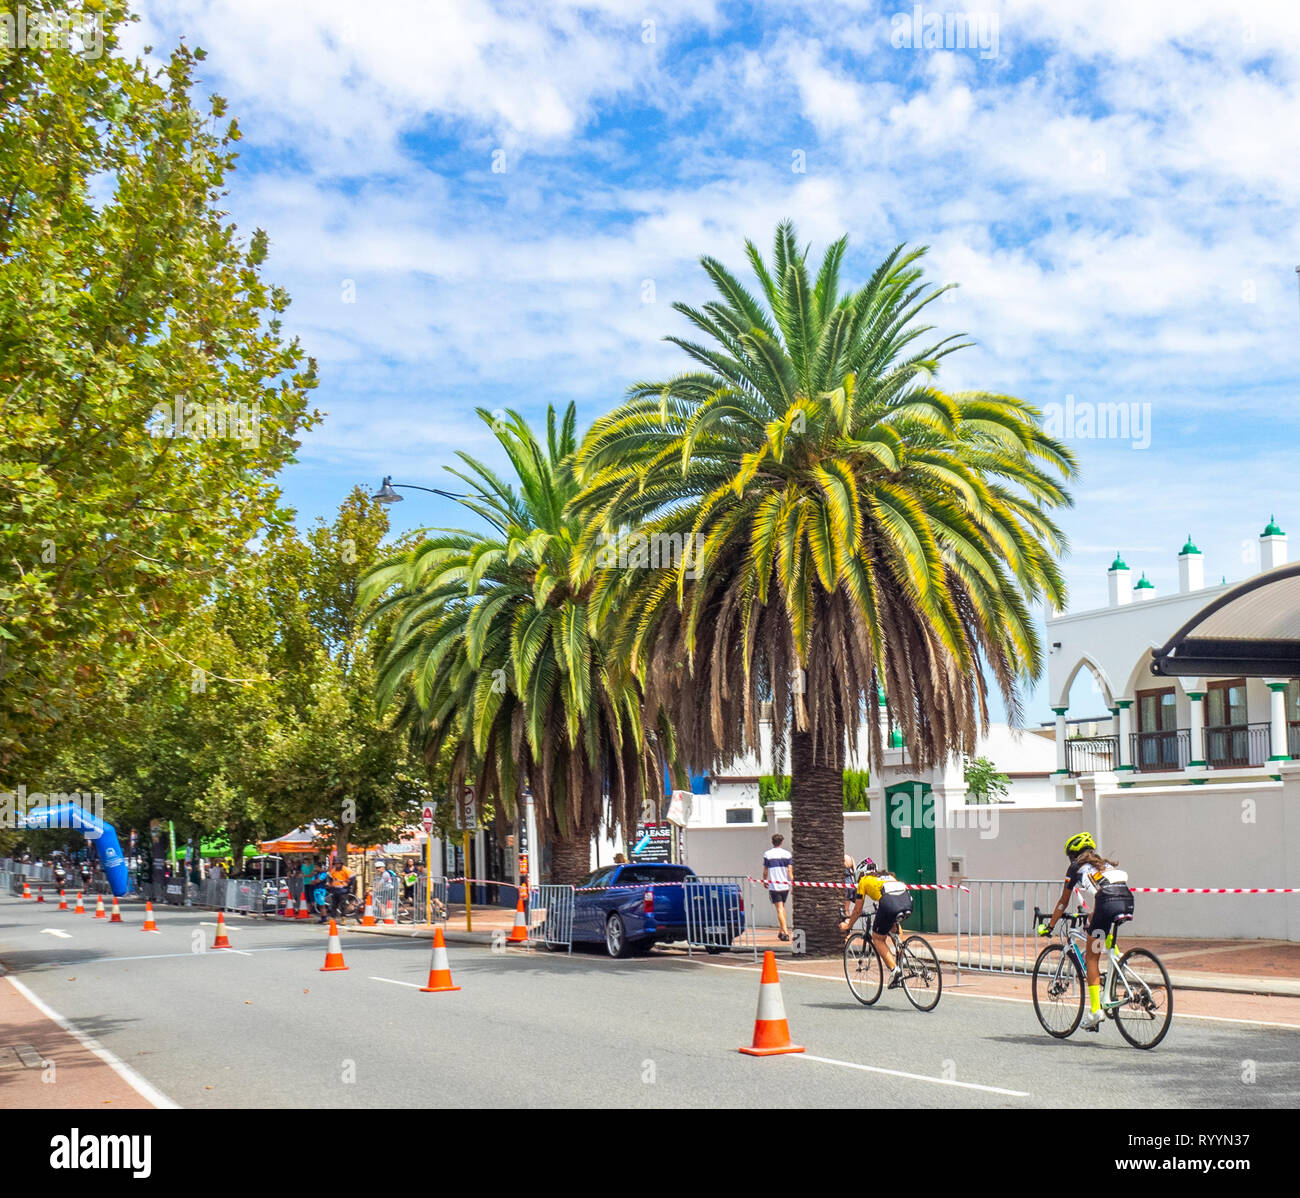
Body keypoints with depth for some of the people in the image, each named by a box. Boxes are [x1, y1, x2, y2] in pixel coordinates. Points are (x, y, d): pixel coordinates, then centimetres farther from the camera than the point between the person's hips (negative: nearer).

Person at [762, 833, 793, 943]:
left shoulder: (767, 854, -3)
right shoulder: (787, 854, 1)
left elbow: (765, 872, 1)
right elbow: (790, 871, -2)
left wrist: (764, 881, 18)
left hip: (774, 885, -3)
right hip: (785, 885, 3)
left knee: (780, 909, -5)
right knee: (782, 908, 19)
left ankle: (785, 932, -15)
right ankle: (782, 931, 24)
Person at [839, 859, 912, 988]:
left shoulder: (864, 881, 25)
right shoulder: (888, 875, 38)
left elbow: (858, 910, 29)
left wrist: (848, 925, 46)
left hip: (889, 903, -5)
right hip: (907, 901, 5)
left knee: (877, 938, 14)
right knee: (893, 923, 39)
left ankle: (894, 969, -1)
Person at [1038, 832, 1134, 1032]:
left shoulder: (1076, 867, 20)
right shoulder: (1104, 863, 35)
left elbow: (1063, 902, 25)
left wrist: (1049, 926, 36)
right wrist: (1092, 918, 64)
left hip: (1107, 902, -6)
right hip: (1127, 901, 6)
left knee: (1092, 956, 5)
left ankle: (1095, 1011, -1)